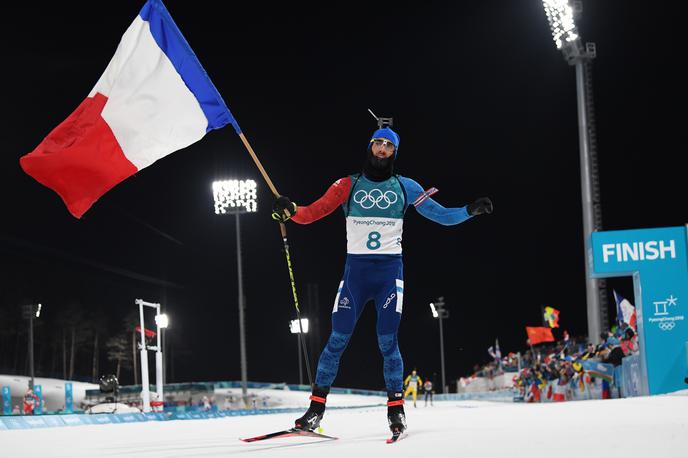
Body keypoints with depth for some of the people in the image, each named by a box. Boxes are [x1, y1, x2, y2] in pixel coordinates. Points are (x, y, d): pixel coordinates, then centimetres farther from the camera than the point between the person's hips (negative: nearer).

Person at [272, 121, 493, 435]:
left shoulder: (404, 187, 9)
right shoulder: (348, 185, 7)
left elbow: (442, 215, 9)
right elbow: (312, 213, -1)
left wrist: (470, 211, -6)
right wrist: (291, 210, -20)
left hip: (390, 271, 0)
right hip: (355, 270, 0)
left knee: (387, 342, -6)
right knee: (337, 340, -2)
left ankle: (396, 409, 4)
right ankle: (316, 408, 3)